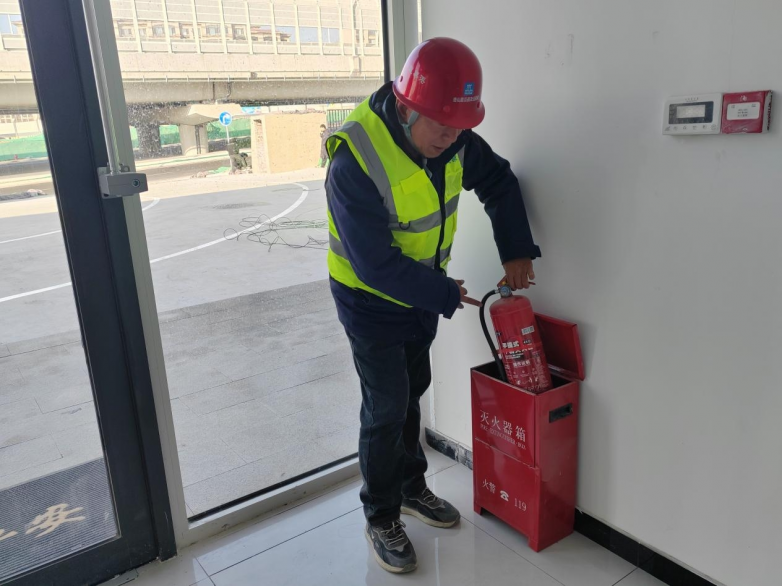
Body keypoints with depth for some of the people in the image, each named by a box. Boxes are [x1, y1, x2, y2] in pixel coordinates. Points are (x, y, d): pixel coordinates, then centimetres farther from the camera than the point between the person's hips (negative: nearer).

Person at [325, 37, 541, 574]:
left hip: (423, 292, 7)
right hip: (371, 301, -6)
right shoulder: (355, 162, -32)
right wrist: (445, 296, -20)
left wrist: (517, 249, -5)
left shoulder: (452, 137, -12)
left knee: (412, 391, 18)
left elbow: (499, 182, 5)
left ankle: (412, 487, 38)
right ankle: (381, 517, 21)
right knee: (387, 407, 0)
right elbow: (376, 266, -30)